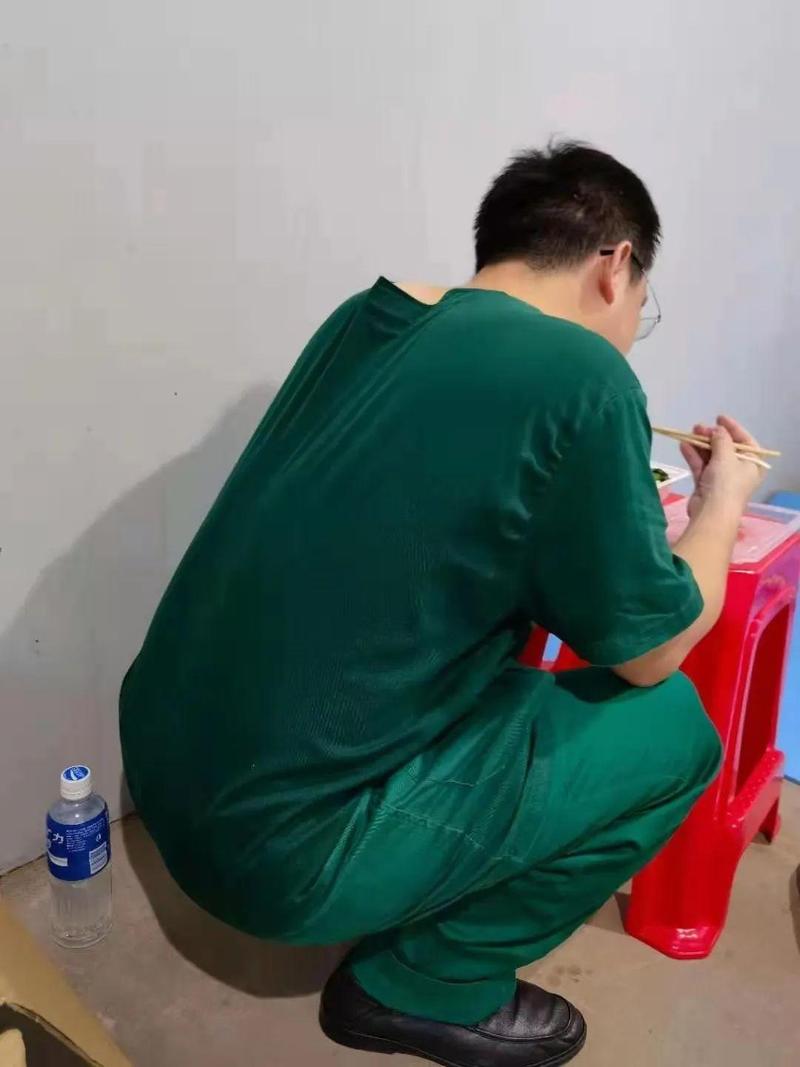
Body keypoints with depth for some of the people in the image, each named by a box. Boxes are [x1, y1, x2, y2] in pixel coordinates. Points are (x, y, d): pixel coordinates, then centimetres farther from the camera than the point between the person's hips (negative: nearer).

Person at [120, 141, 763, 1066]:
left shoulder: (369, 315, 5)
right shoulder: (580, 374, -17)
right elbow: (650, 650, -5)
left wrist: (615, 499, 26)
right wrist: (724, 502, 12)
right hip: (280, 847, -8)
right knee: (672, 727, 2)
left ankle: (404, 945, 25)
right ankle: (424, 986, 13)